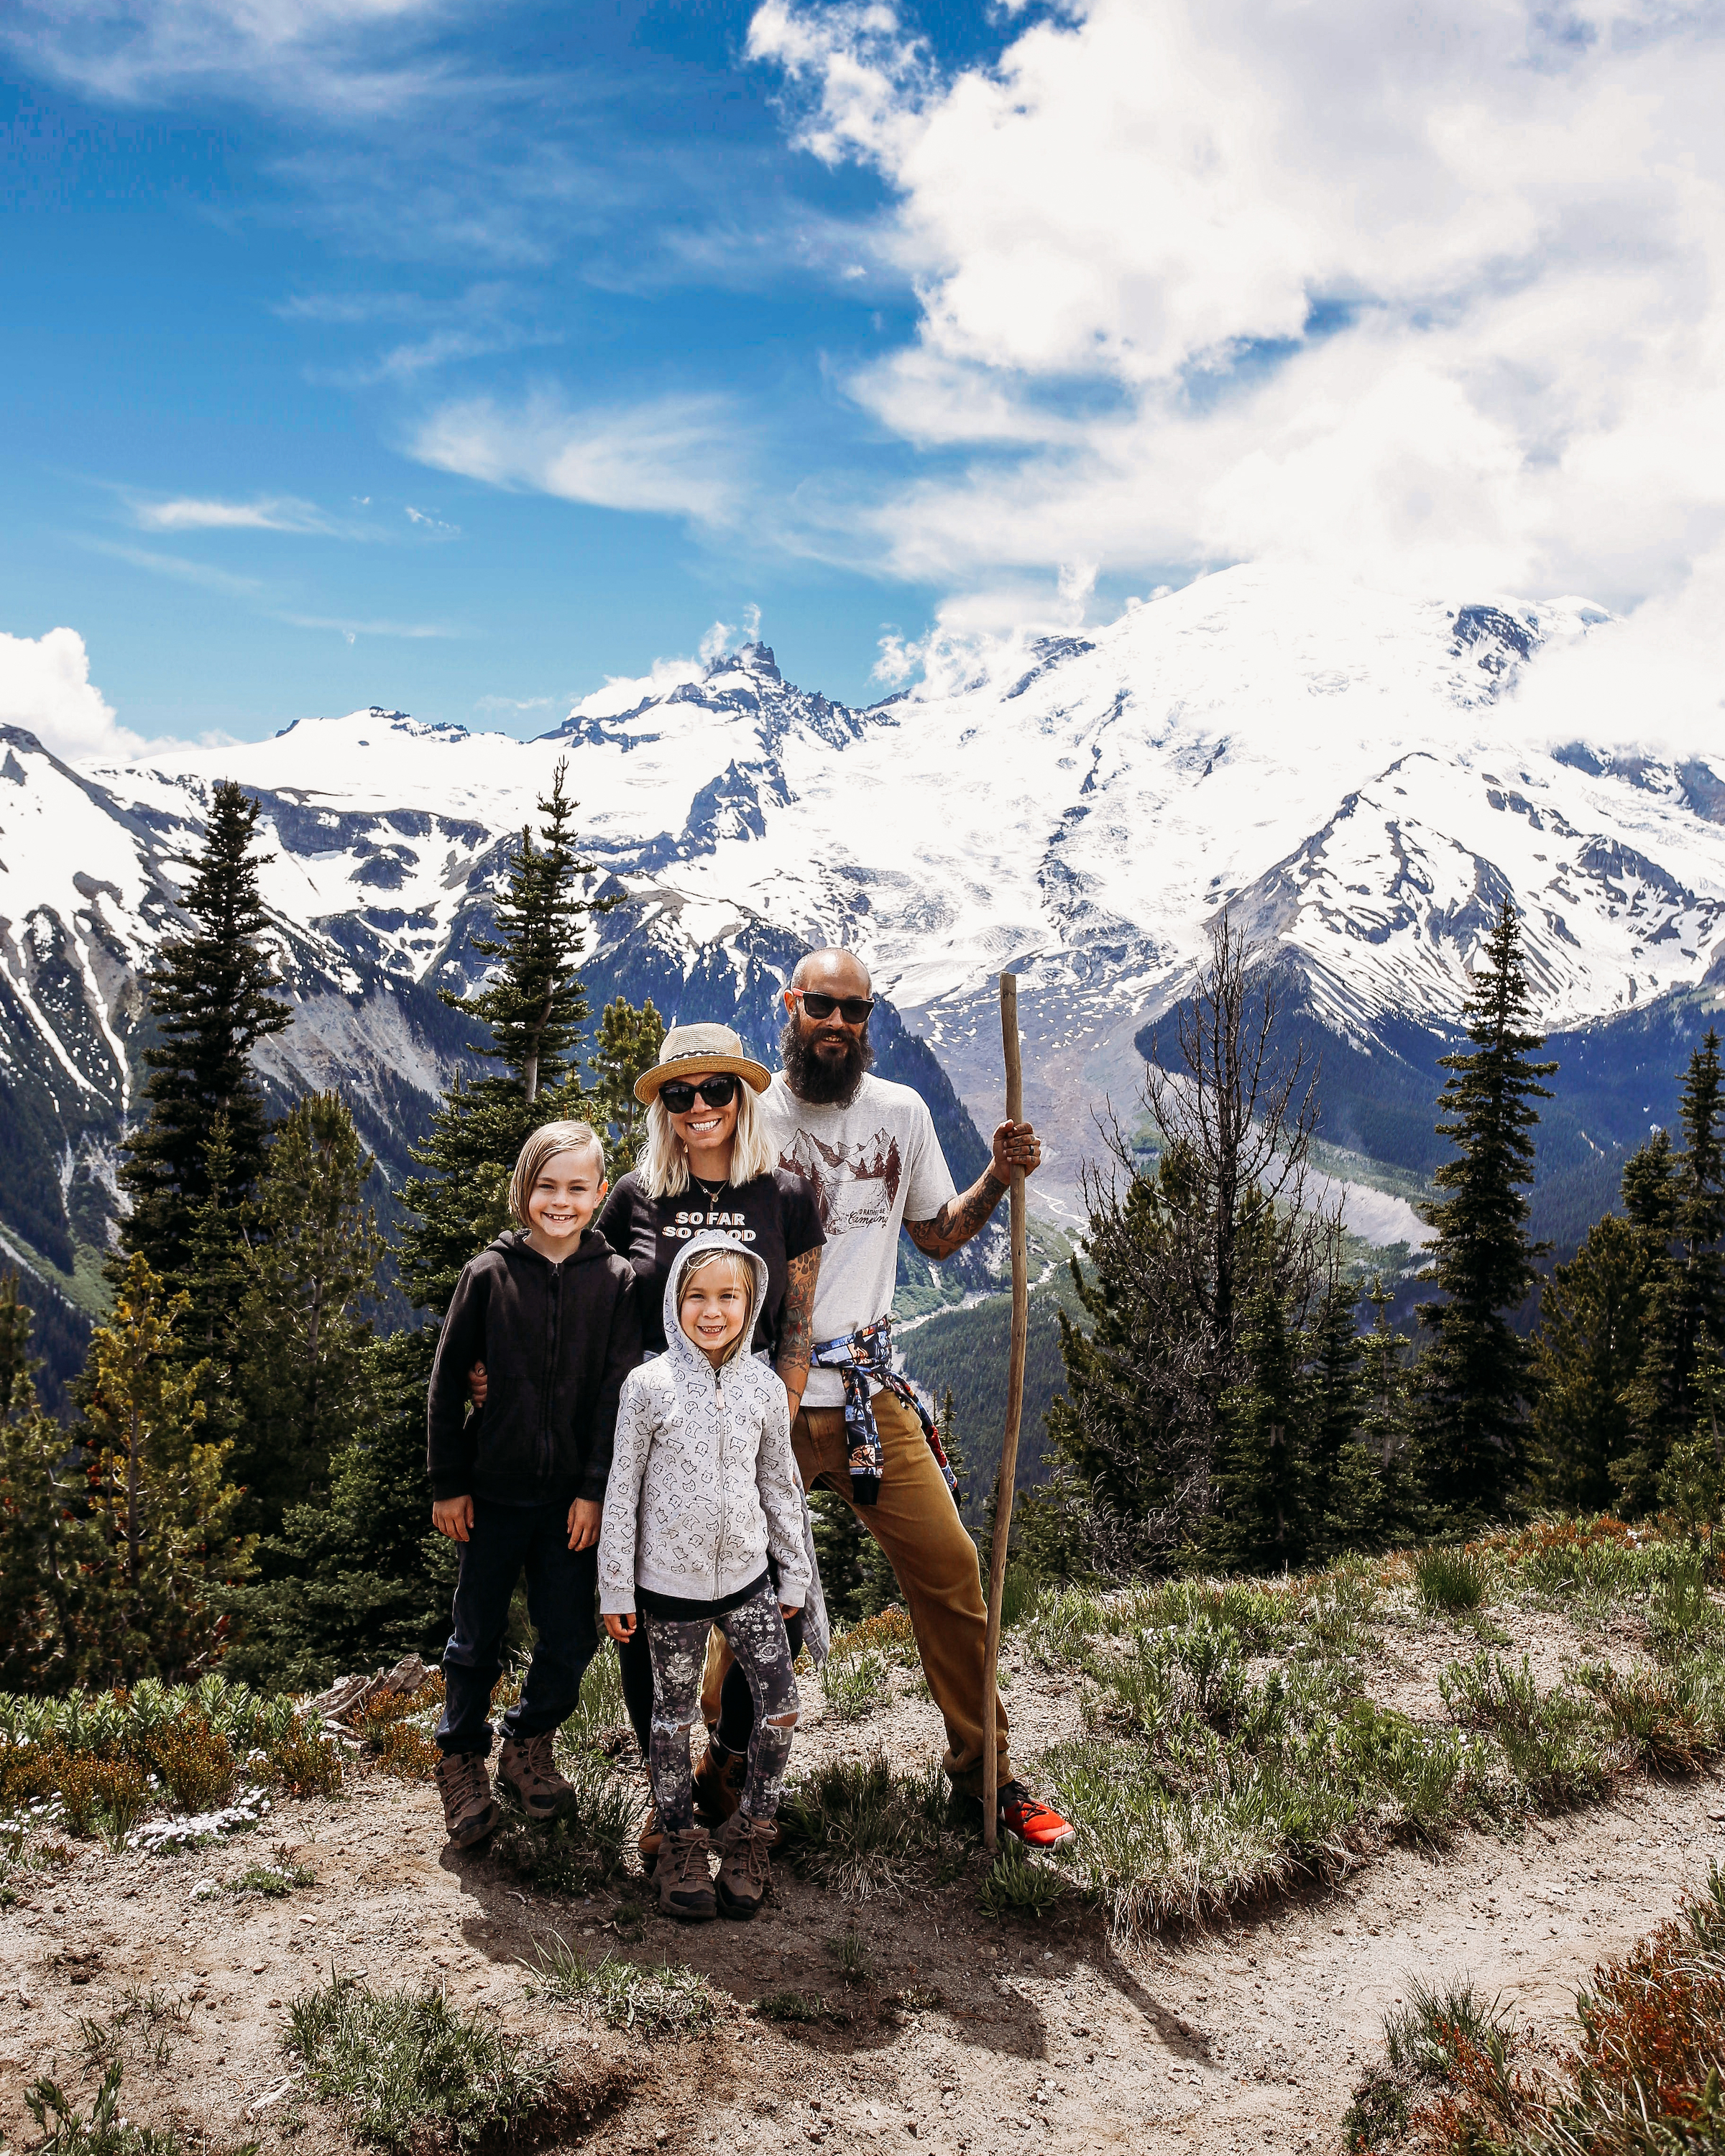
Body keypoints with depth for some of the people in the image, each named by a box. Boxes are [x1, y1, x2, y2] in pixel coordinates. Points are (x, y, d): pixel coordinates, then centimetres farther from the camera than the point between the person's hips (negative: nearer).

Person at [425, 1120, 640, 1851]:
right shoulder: (489, 1274, -4)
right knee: (477, 1637, 9)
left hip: (574, 1497, 1)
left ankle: (530, 1744, 33)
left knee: (570, 1638, 8)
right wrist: (447, 1483, 0)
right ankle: (461, 1758, 30)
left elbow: (619, 1392, -2)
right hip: (494, 1490, -1)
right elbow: (446, 1381, 1)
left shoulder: (616, 1282, -3)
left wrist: (596, 1491, -6)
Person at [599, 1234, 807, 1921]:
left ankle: (748, 1832, 18)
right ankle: (680, 1840, 28)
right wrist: (615, 1589, -3)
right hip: (670, 1583, -2)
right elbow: (622, 1489, -4)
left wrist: (794, 1573, 13)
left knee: (781, 1707, -2)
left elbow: (780, 1485, 10)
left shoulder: (764, 1388, -1)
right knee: (674, 1715, 10)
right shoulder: (649, 1385, -9)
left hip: (747, 1577, 2)